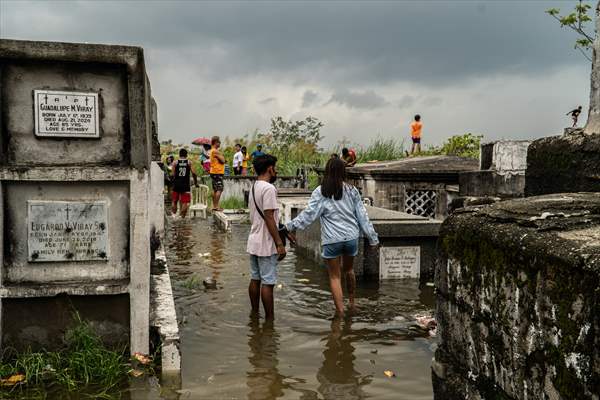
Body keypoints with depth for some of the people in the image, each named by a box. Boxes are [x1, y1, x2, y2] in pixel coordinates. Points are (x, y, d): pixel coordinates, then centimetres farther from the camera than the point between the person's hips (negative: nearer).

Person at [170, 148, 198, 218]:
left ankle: (174, 214, 11)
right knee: (185, 202, 2)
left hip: (176, 184, 1)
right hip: (185, 184, -1)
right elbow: (194, 173, -4)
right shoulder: (189, 163, 3)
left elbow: (173, 174, -3)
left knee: (174, 201, 15)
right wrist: (196, 182, 8)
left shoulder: (175, 163, 2)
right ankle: (182, 216, -4)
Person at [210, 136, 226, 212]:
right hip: (217, 172, -10)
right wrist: (221, 154, -2)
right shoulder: (215, 151, -15)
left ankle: (214, 206, 15)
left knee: (215, 190, 12)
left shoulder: (212, 150, 16)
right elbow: (223, 160, -17)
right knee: (219, 189, -10)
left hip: (214, 172, 10)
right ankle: (216, 206, -12)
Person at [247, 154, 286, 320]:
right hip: (266, 244, -9)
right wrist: (279, 244, -19)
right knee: (268, 282, -2)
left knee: (255, 279, 15)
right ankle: (269, 318, 5)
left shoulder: (254, 187, 13)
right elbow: (269, 218, -21)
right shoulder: (268, 188, -17)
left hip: (253, 242, 9)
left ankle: (254, 313, 24)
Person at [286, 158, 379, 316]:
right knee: (348, 269, 25)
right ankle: (352, 303, 39)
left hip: (331, 239, -3)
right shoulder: (351, 190, 4)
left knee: (335, 276, 8)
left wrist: (291, 226, -7)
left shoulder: (321, 192, -6)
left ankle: (340, 311, 5)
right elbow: (362, 215, 6)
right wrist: (372, 237, 10)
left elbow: (309, 213, -12)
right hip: (351, 237, 4)